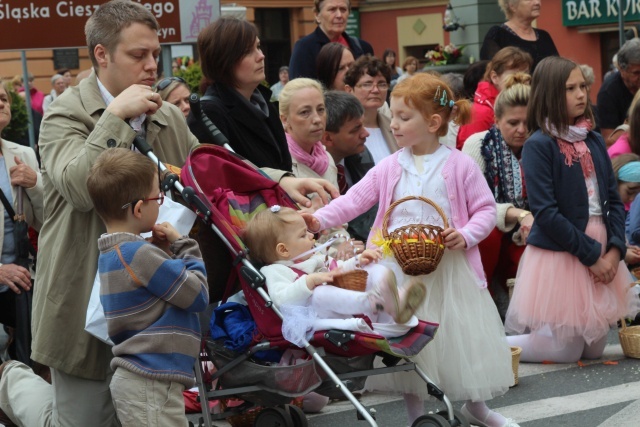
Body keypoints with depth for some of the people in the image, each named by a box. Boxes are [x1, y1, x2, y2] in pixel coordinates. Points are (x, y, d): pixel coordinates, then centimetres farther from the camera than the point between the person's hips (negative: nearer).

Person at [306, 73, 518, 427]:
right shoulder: (389, 168, 3)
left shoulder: (460, 166, -4)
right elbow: (354, 199, -4)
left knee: (463, 333, 8)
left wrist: (467, 235, -19)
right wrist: (321, 219, -18)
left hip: (450, 266, -2)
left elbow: (486, 208, -2)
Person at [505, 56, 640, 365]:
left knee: (594, 349, 14)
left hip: (602, 255, 7)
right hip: (559, 256, -7)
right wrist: (591, 254, -16)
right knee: (565, 351, -2)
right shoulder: (539, 145, -12)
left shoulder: (594, 141, 8)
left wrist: (615, 249, -8)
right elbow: (545, 213, -18)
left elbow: (613, 200, 8)